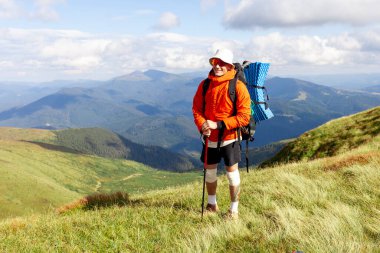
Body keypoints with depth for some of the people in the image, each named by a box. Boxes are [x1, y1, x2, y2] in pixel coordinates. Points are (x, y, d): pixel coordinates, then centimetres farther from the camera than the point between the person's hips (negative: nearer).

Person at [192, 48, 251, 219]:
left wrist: (218, 125, -23)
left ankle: (234, 209, 22)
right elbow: (197, 109, 5)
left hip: (229, 138, -4)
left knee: (232, 172, 5)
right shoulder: (205, 84, -1)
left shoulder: (238, 86, -14)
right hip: (210, 138, 4)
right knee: (210, 171, 17)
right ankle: (211, 204, 38)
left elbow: (244, 117, -18)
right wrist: (202, 125, -15)